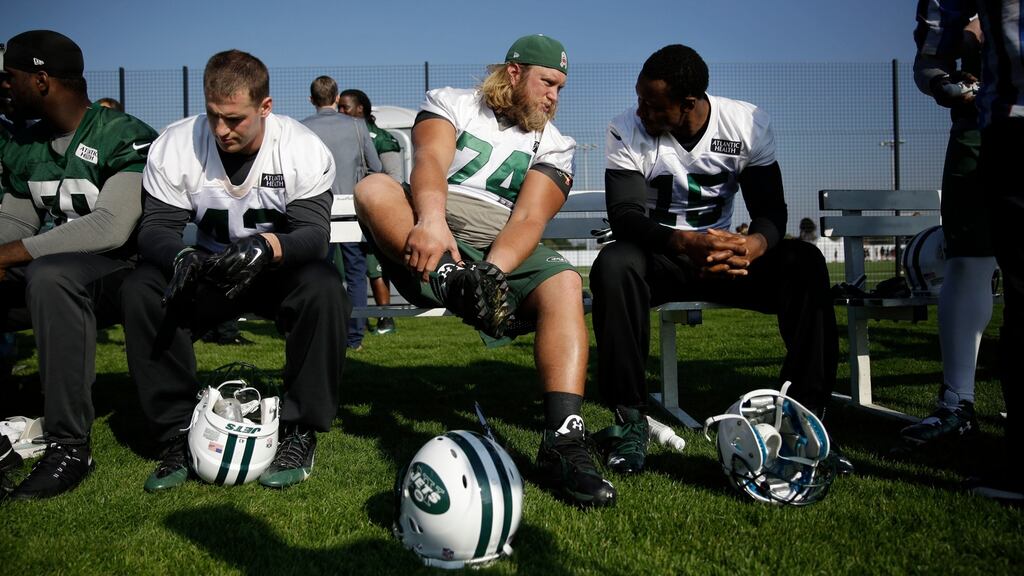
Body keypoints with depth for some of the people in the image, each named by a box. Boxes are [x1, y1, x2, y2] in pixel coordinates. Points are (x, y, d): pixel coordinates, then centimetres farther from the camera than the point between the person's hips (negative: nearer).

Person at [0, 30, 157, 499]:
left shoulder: (125, 138, -13)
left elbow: (111, 228, -25)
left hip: (120, 272, -8)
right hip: (48, 272, 8)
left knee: (49, 275, -38)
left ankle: (69, 446, -33)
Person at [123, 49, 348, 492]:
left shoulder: (304, 150, -16)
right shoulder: (174, 145, -11)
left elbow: (313, 233, -23)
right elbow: (156, 227, -13)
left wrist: (267, 247, -46)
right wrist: (180, 257, -37)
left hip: (280, 269, -2)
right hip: (205, 271, 2)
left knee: (323, 287, -35)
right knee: (140, 290, -26)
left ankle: (300, 430, -18)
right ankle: (177, 432, -14)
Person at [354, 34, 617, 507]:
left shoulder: (554, 146, 11)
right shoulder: (450, 104, 9)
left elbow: (529, 219, -6)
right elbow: (431, 161, -13)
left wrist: (491, 272, -26)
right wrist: (431, 219, -36)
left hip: (501, 253, 1)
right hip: (424, 245, -1)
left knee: (564, 284, -28)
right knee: (374, 188, -26)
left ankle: (562, 444, -37)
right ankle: (455, 283, -49)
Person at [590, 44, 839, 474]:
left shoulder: (749, 124, -7)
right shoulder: (627, 130, -13)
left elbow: (771, 209, -10)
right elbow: (624, 216, -22)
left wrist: (755, 243, -35)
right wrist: (684, 242, -42)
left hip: (725, 252, 2)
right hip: (657, 255, -1)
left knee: (805, 264, -25)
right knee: (614, 265, -36)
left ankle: (806, 413, -18)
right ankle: (630, 419, -26)